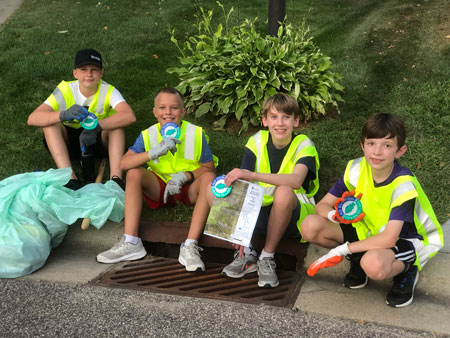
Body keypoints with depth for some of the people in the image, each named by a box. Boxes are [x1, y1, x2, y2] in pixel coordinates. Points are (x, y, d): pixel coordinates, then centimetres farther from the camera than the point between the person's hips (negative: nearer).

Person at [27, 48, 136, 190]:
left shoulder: (108, 91, -17)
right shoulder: (65, 90, -17)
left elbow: (130, 116, -36)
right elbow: (32, 118, -28)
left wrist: (96, 125, -48)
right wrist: (64, 115, -47)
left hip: (98, 141, -1)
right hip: (70, 142, 1)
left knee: (116, 120, -27)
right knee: (51, 122, -27)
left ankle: (116, 177, -38)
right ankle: (71, 178, -38)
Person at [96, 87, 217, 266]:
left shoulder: (196, 134, -11)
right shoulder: (148, 135, -8)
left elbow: (209, 167, -6)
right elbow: (124, 163, -21)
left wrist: (185, 176, -25)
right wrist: (155, 152, -37)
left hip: (189, 189, -1)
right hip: (160, 188, 2)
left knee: (209, 178, -30)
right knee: (134, 173, -23)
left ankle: (190, 246, -34)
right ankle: (131, 242, -26)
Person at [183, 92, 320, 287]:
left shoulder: (303, 145, -11)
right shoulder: (257, 141, -2)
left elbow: (296, 180, -34)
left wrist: (252, 175, -46)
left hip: (292, 217, -4)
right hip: (259, 214, 4)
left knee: (284, 192, -38)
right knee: (212, 188, -13)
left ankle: (267, 258, -19)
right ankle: (246, 254, -12)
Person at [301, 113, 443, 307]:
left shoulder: (403, 184, -27)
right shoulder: (357, 169, -12)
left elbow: (389, 239, -34)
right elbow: (322, 205, -8)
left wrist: (341, 250, -32)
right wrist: (335, 215, -33)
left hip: (407, 239, -6)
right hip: (369, 231, 6)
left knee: (374, 265, -42)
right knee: (310, 226, -15)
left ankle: (406, 271, -5)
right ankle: (359, 262, 5)